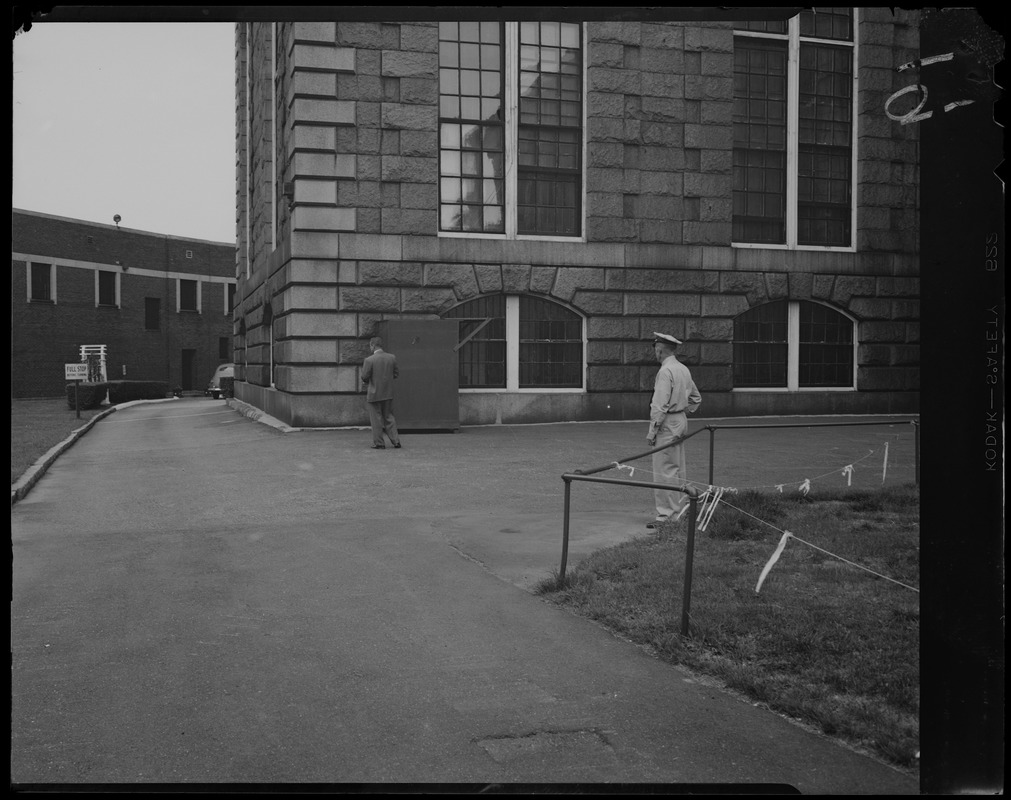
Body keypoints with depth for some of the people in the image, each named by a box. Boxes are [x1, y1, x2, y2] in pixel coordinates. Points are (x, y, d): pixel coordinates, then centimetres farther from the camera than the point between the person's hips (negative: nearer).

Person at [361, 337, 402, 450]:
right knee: (389, 417, 16)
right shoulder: (392, 357, -2)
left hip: (374, 394, -5)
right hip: (388, 393, 5)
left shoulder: (369, 360, -17)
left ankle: (379, 443, 11)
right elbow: (396, 373, 6)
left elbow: (364, 377, -15)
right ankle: (396, 440, 12)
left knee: (376, 419, 6)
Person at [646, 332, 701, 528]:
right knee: (678, 469, 15)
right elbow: (696, 398, 22)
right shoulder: (683, 369, 12)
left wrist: (652, 431, -17)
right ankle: (681, 510, 22)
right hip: (680, 422, 10)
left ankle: (666, 515, -5)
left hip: (667, 423, -10)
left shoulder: (665, 371, -16)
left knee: (664, 471, -6)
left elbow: (660, 405, -21)